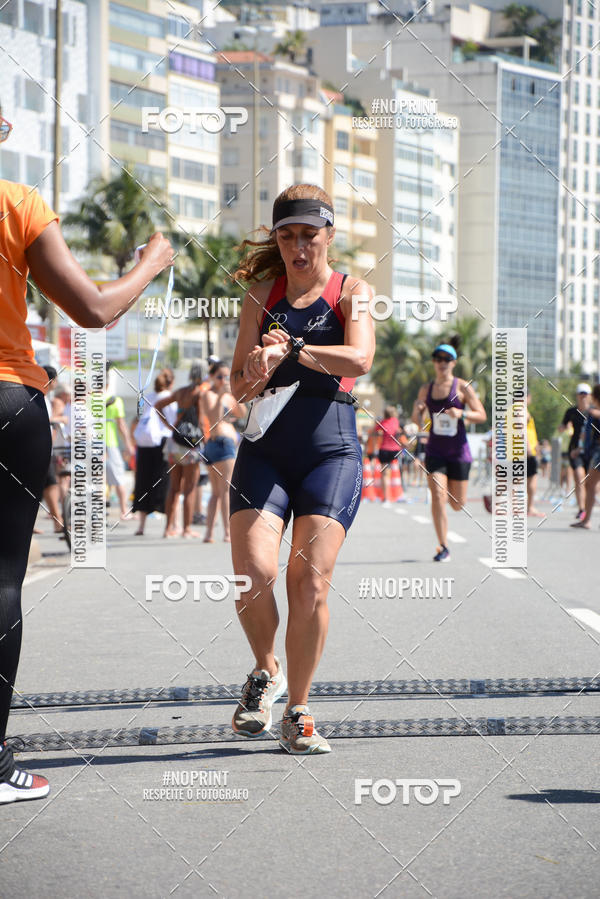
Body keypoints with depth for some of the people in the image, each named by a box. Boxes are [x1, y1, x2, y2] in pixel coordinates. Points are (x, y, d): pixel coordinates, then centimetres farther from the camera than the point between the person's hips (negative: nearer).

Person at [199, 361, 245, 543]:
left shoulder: (226, 395, 19)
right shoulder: (208, 395, -7)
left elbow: (241, 413, 12)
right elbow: (215, 419, -20)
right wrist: (221, 396, -26)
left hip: (229, 442, 10)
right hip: (220, 442, -10)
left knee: (216, 492, 9)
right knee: (226, 490, -14)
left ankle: (209, 533, 10)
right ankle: (227, 533, -18)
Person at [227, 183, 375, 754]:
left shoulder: (352, 291, 6)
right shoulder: (262, 294, 13)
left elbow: (359, 359, -14)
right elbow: (238, 388, 9)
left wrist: (289, 348, -26)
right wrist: (258, 370, -15)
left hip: (331, 447, -2)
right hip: (266, 446, 2)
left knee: (310, 583, -12)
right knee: (252, 574, -16)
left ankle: (298, 711, 3)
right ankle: (265, 672, 12)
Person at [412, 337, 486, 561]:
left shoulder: (462, 387, -4)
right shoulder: (425, 389, 5)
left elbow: (482, 415, -5)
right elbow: (417, 420, 12)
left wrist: (462, 413, -23)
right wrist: (416, 410, -11)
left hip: (458, 451, -1)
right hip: (435, 452, 1)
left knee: (457, 504, 7)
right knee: (438, 497, -15)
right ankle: (443, 548, -9)